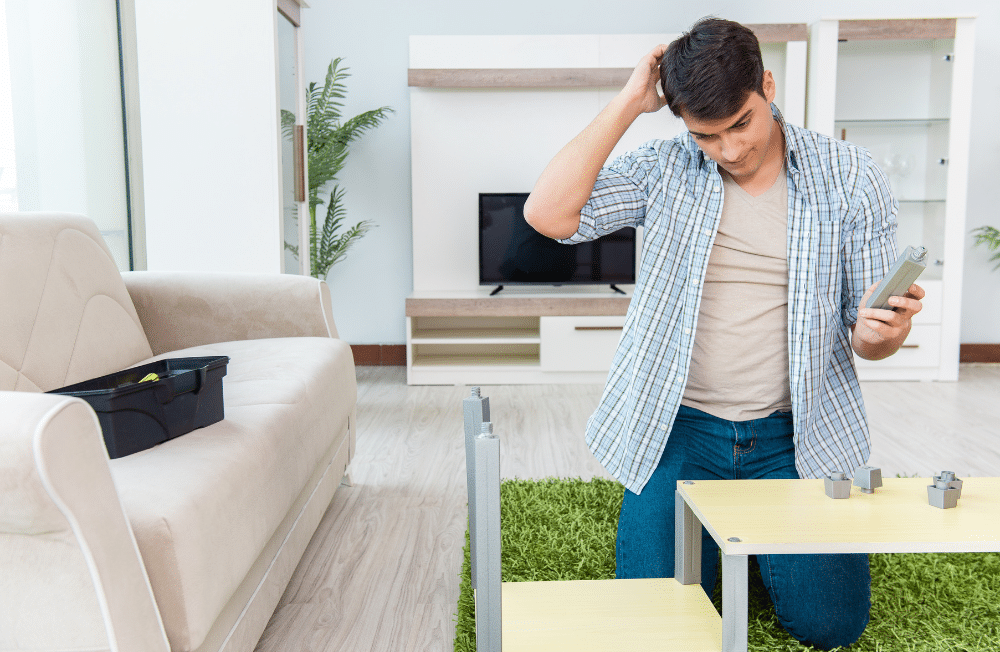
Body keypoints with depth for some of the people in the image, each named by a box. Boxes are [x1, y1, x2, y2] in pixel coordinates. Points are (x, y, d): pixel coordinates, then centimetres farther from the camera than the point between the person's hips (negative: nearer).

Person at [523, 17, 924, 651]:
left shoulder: (850, 177, -2)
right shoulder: (666, 170, -3)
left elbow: (864, 336, 2)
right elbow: (548, 214, -18)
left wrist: (881, 333, -24)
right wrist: (628, 102, -15)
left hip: (796, 433, 1)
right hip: (680, 429, 0)